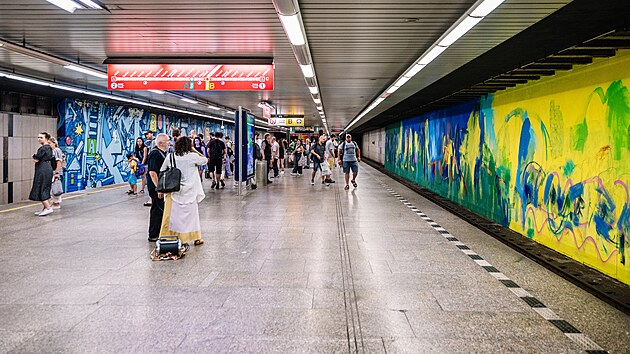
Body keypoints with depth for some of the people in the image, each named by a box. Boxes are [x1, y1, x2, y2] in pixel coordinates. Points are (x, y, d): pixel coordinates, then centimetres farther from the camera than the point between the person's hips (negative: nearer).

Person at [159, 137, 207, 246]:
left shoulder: (170, 157, 0)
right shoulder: (192, 156, -8)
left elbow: (161, 172, 5)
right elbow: (205, 159, 9)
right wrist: (195, 151, 10)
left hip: (173, 191, 2)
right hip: (188, 192, -2)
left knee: (171, 214, 10)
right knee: (191, 214, 10)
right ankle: (196, 238, 17)